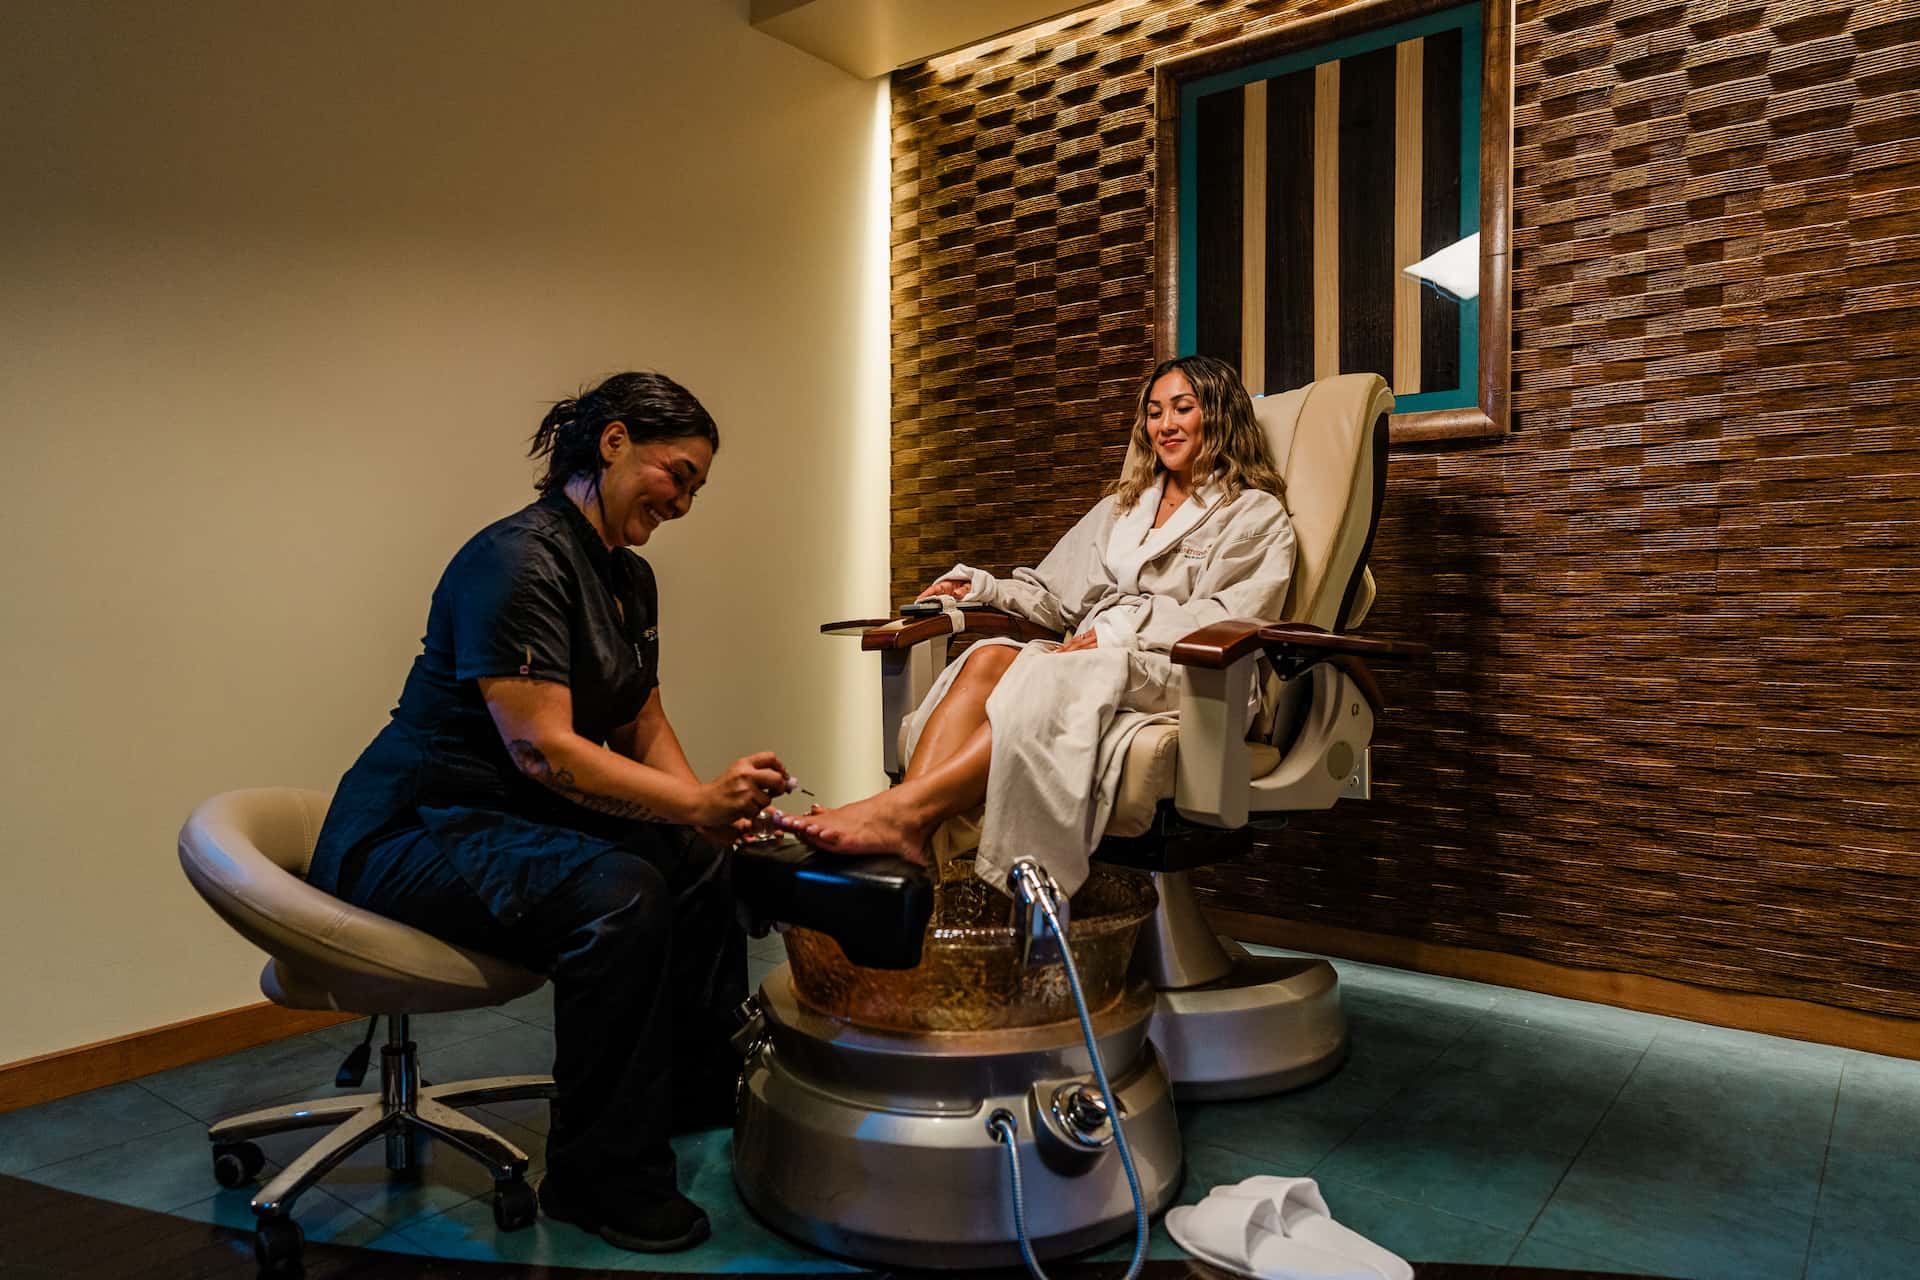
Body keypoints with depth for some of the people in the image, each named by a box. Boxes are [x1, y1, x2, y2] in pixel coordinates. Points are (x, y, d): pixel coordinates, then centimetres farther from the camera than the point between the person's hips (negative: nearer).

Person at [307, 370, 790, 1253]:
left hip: (513, 818, 10)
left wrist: (714, 809, -7)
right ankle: (599, 1176, -12)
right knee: (617, 894, -30)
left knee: (699, 857, 5)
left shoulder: (628, 577, 10)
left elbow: (642, 725, 10)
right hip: (409, 835, -10)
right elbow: (544, 749, -28)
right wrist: (696, 801, -32)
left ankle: (704, 1091, 24)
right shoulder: (518, 559, -21)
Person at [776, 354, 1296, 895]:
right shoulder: (1122, 506, 30)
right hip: (1090, 658, 5)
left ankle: (902, 811, -49)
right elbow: (1057, 594, 27)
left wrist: (1120, 631, -17)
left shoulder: (1256, 514, 11)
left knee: (1047, 683, -37)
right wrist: (982, 586, 10)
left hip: (1175, 674, -5)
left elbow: (1222, 618, -5)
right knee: (988, 659, -29)